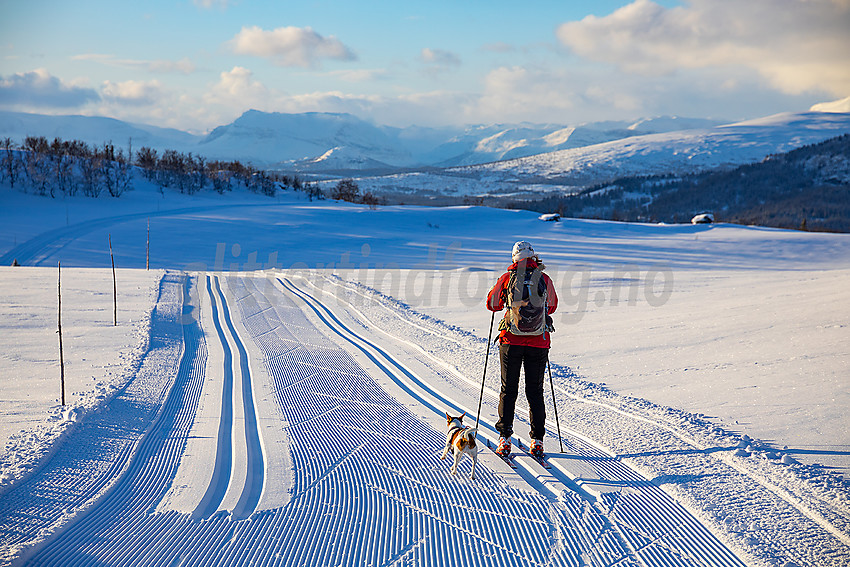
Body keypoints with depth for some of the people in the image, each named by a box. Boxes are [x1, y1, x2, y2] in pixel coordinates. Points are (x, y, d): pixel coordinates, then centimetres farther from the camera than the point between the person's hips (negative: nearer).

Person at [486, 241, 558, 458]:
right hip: (539, 342, 1)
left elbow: (492, 304, 8)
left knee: (508, 390, 8)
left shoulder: (507, 278, -4)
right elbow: (552, 306, 16)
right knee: (535, 391, 10)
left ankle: (504, 439, 5)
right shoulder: (545, 279, 0)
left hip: (511, 341, -1)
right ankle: (537, 440, 8)